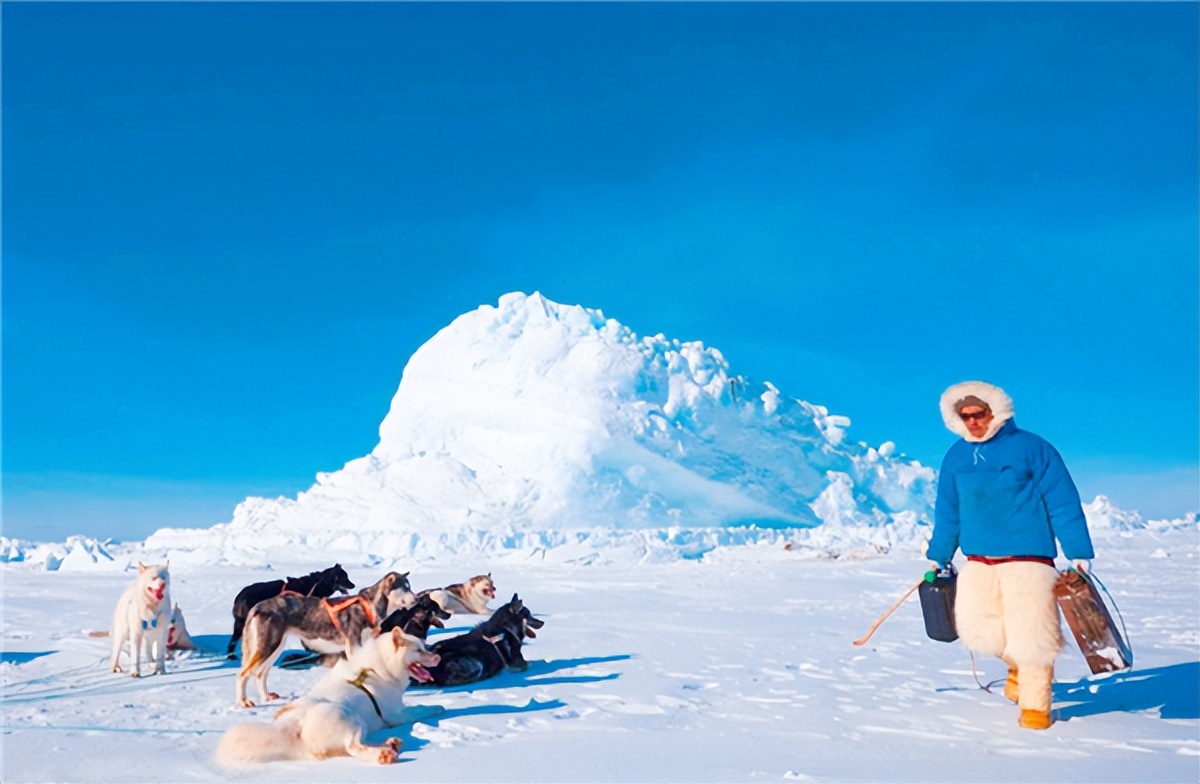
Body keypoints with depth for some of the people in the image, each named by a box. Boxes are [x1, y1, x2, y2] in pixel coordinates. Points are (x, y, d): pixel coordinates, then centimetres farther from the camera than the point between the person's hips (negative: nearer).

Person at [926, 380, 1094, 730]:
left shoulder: (1031, 448, -6)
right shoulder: (956, 456, 8)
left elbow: (1063, 504, -5)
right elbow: (947, 512, 16)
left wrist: (1078, 553, -8)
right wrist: (939, 556, 18)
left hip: (1027, 557, -4)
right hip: (978, 560, 4)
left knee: (1030, 635, -6)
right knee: (978, 630, -3)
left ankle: (1035, 705, 15)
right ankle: (1018, 663, 29)